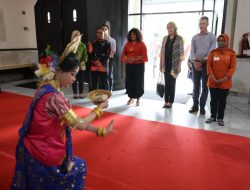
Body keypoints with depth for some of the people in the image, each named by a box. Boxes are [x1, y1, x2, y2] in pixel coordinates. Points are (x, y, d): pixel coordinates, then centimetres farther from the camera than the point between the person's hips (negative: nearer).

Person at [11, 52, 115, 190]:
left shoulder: (48, 88, 1)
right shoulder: (52, 96, -28)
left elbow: (73, 120, 3)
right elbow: (79, 124, -21)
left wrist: (100, 130, 3)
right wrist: (99, 108, -6)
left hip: (36, 148, 8)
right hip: (41, 154, -8)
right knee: (79, 167, 15)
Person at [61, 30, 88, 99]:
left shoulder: (82, 45, 2)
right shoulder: (69, 45, -1)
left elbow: (85, 55, 2)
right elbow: (66, 55, -4)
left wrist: (82, 62, -10)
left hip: (81, 66, 1)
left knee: (81, 80, 7)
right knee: (74, 80, 7)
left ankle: (81, 94, 19)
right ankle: (75, 94, 18)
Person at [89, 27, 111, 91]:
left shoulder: (107, 43, 4)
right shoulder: (93, 43, 14)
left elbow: (108, 55, -3)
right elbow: (90, 54, 8)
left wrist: (101, 62, -13)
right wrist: (94, 61, -9)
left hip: (103, 66, -3)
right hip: (94, 66, 3)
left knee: (104, 83, 2)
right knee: (94, 84, 9)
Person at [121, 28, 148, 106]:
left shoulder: (142, 44, 0)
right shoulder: (127, 44, 11)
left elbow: (144, 56, -7)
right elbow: (123, 54, 9)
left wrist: (135, 59, -18)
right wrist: (127, 59, -11)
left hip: (139, 66, -3)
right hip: (129, 65, 4)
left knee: (138, 81, -1)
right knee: (129, 81, 3)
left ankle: (138, 99, 10)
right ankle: (131, 98, 16)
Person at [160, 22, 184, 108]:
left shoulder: (179, 38, -2)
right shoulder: (165, 38, 10)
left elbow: (181, 52, -5)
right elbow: (162, 52, 10)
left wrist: (179, 65, -11)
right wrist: (161, 64, 5)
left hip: (174, 65, -3)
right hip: (166, 64, 4)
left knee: (172, 83, 4)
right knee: (167, 83, 6)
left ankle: (170, 102, 12)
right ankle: (166, 101, 11)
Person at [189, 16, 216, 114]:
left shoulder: (212, 37, 1)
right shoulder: (195, 37, 9)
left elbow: (212, 51, -8)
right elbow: (192, 51, 1)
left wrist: (203, 61, -13)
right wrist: (195, 62, -13)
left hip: (206, 64, -2)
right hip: (196, 64, 2)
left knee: (205, 86, 2)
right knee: (196, 86, 7)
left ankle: (202, 106, 9)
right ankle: (195, 105, 14)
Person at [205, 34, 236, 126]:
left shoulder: (231, 53, -2)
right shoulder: (213, 52, 3)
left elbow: (232, 67, -6)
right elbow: (209, 65, -3)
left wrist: (225, 78, -16)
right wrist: (212, 77, -14)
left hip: (225, 82, -1)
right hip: (213, 82, 1)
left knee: (222, 100, 8)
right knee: (213, 100, 10)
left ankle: (220, 118, 19)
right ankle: (213, 116, 23)